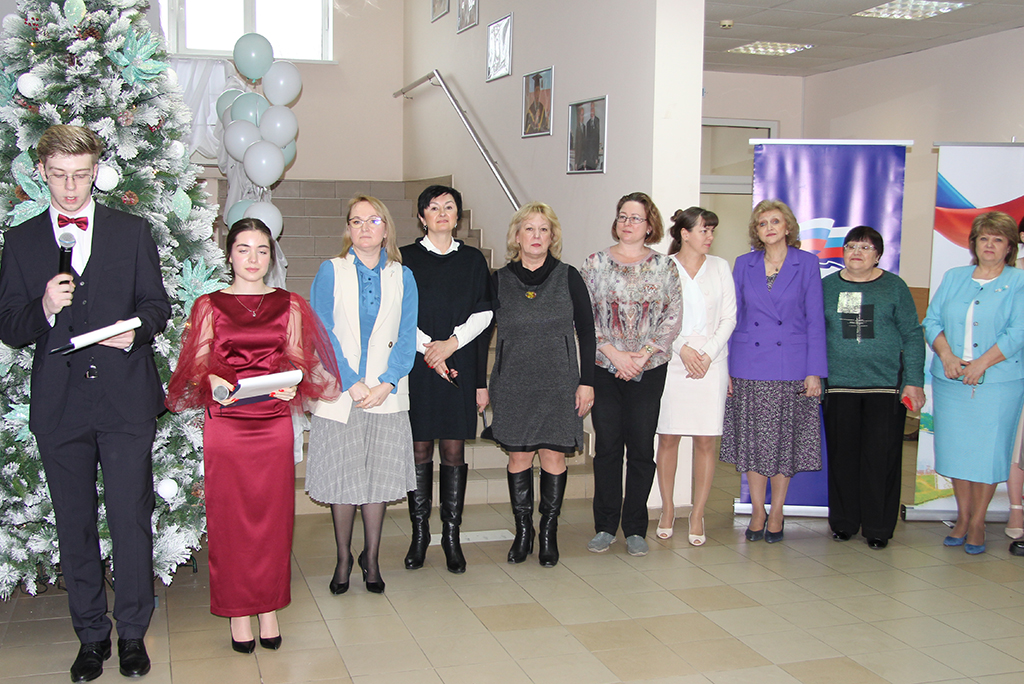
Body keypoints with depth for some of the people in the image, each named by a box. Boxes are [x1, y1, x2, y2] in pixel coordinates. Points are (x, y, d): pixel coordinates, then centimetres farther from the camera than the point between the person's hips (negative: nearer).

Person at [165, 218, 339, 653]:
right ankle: (237, 611, 13)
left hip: (274, 424, 1)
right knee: (229, 516, 2)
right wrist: (213, 382, -18)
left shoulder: (287, 305, 10)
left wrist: (292, 383, -11)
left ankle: (269, 608, 16)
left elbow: (298, 360, 9)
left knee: (273, 515, 4)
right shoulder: (210, 305, 6)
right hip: (225, 424, -1)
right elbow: (197, 364, 2)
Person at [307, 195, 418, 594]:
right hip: (340, 394, -1)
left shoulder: (402, 277, 7)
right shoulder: (330, 272, 2)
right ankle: (343, 559, 20)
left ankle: (371, 559, 19)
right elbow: (322, 334, -4)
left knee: (380, 479, 5)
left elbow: (407, 338, 2)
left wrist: (384, 385, -11)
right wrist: (352, 384, -13)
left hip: (386, 395, 1)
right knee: (341, 479, 4)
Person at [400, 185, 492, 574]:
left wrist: (452, 342, -10)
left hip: (460, 366, 1)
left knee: (454, 451, 1)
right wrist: (427, 347, -13)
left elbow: (484, 312, 4)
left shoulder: (473, 260, 11)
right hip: (416, 364, -1)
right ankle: (419, 533, 11)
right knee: (419, 450, 1)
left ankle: (451, 535, 8)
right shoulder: (406, 259, 6)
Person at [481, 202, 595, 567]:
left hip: (558, 383, -1)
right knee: (519, 456, 4)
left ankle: (548, 533, 15)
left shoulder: (568, 277, 2)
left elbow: (586, 331, 3)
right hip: (513, 384, 1)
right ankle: (523, 531, 17)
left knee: (553, 456, 1)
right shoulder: (499, 280, 4)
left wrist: (587, 381, -2)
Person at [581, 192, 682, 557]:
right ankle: (605, 526, 14)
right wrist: (614, 353, -9)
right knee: (607, 447, 3)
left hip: (649, 369, 0)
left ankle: (635, 529, 14)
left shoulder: (664, 266, 5)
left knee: (641, 448, 3)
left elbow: (674, 317, 1)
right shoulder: (596, 263, 4)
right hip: (605, 369, 0)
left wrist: (643, 354, -10)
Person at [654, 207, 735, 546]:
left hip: (711, 362, 1)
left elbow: (729, 318, 6)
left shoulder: (720, 267, 9)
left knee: (705, 441, 1)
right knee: (668, 437, 1)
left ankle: (697, 515, 9)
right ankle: (667, 509, 16)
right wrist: (682, 348, -10)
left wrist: (708, 354, -6)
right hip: (670, 361, -1)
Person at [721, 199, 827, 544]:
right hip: (749, 367, 2)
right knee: (753, 440, 5)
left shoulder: (806, 263, 1)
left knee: (785, 440, 5)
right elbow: (734, 317, 9)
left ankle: (776, 513, 17)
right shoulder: (744, 264, 6)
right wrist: (727, 367, 3)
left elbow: (815, 319, -1)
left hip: (791, 368, -1)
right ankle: (757, 511, 18)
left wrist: (814, 371, -7)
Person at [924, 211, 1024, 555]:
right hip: (951, 381, 3)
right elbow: (932, 320, 7)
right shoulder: (953, 278, 13)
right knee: (956, 449, 7)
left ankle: (977, 524, 11)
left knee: (987, 451, -1)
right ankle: (962, 519, 21)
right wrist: (947, 355, -9)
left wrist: (980, 364, -15)